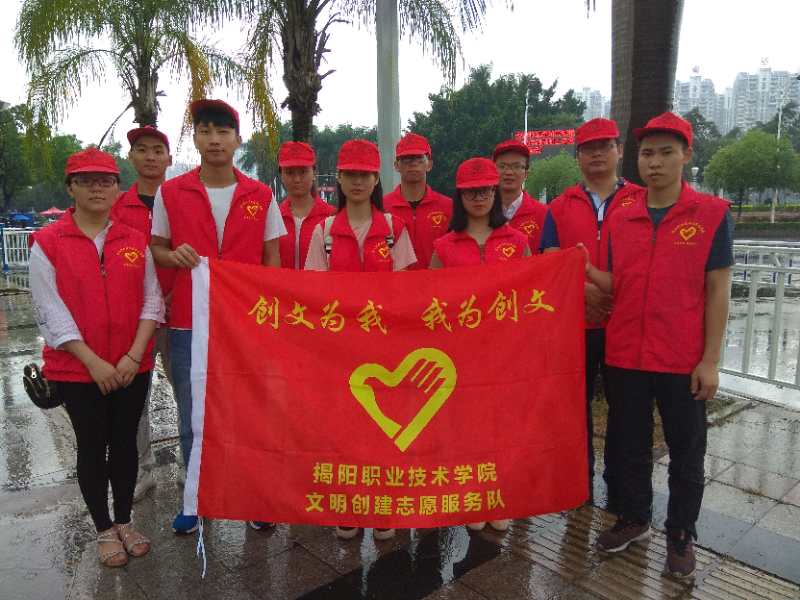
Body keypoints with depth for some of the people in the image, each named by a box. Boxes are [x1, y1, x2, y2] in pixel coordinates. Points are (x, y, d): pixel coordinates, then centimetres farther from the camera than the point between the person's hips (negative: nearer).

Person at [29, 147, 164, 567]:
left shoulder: (135, 240, 3)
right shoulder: (47, 243, -5)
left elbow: (151, 300, 0)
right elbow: (52, 313, -9)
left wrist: (134, 355, -11)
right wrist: (94, 362, -14)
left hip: (132, 367, 2)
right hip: (77, 370, -2)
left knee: (125, 443, 12)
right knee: (92, 448, 9)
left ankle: (124, 522, 30)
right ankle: (104, 531, 26)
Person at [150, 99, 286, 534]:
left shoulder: (261, 196, 3)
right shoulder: (170, 193, 3)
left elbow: (272, 261, 6)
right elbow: (155, 249, 11)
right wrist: (174, 256, -13)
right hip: (188, 324, 1)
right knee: (192, 418, 10)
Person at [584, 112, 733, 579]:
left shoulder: (713, 214, -5)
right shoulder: (620, 217, 4)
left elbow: (717, 291, -6)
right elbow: (617, 285, 9)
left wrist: (711, 360, -9)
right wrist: (583, 267, -11)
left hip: (683, 360, -3)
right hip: (625, 355, 3)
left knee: (686, 452, 12)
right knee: (631, 445, 17)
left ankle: (681, 535, 31)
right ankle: (635, 519, 36)